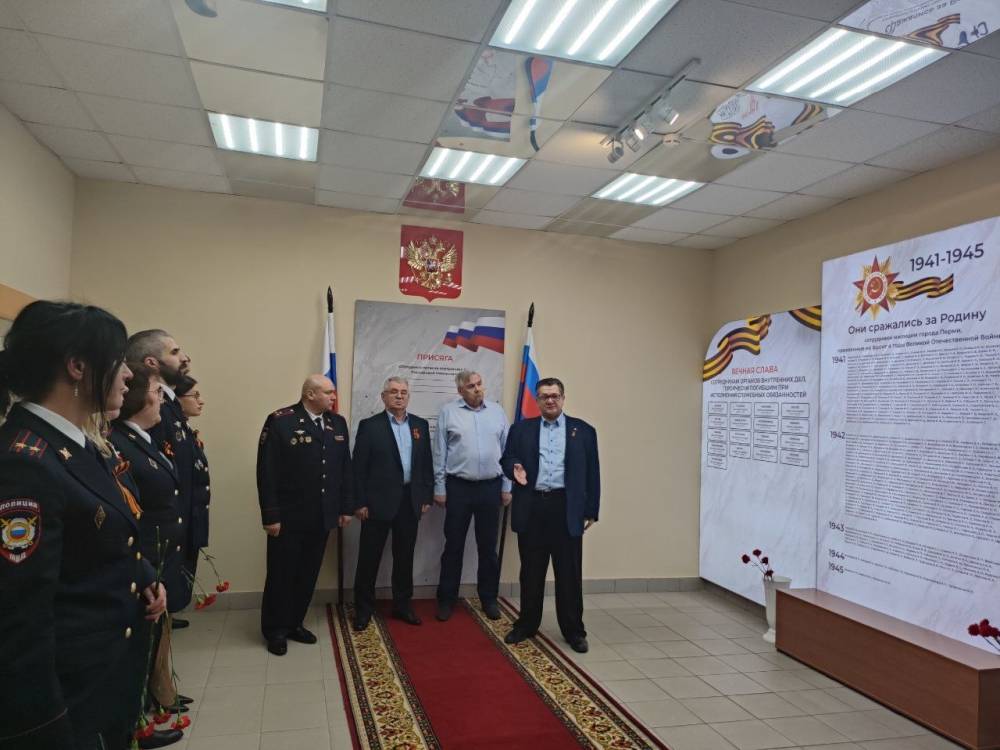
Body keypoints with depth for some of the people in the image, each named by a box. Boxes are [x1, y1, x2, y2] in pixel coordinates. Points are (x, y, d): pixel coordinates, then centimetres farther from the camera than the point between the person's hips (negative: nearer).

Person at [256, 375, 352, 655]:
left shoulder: (338, 424, 7)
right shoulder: (280, 421, -11)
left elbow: (345, 468, 10)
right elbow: (266, 471, -13)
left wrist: (345, 507, 8)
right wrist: (270, 515, -15)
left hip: (321, 516, 5)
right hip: (288, 516, -5)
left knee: (308, 574, 14)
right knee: (281, 573, 9)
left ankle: (295, 623, 31)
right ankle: (275, 629, 25)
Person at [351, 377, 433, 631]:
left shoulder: (421, 425, 8)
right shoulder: (369, 426, -4)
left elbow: (427, 463, 10)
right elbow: (359, 467, -6)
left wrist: (427, 497, 6)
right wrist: (359, 502, -10)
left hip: (410, 501, 4)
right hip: (379, 501, -4)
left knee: (405, 556, 13)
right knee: (369, 557, 5)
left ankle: (402, 604, 27)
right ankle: (363, 608, 19)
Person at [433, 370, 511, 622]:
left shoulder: (497, 412, 4)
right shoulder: (448, 412, -2)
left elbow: (506, 450, 6)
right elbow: (440, 453, 0)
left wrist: (507, 487, 4)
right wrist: (439, 488, -2)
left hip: (491, 487, 2)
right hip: (458, 487, -2)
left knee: (488, 546, 11)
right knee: (453, 545, 7)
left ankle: (489, 599, 24)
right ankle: (446, 600, 19)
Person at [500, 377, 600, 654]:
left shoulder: (583, 430, 6)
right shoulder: (521, 429, 8)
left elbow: (592, 473, 5)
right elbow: (506, 459, 10)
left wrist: (591, 511, 1)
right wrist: (515, 468, -14)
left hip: (567, 509, -1)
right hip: (532, 508, 1)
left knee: (569, 573, 5)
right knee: (531, 572, 12)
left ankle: (574, 631, 18)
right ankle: (526, 625, 26)